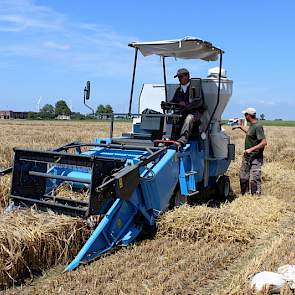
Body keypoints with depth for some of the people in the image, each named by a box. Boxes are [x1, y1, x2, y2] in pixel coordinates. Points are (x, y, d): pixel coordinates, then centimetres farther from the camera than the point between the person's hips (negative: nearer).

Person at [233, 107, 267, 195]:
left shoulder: (258, 126, -18)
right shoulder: (252, 125, 10)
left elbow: (264, 142, -24)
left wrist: (251, 149, -27)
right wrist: (240, 127, 34)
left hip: (255, 158, -10)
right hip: (247, 156, 10)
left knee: (254, 179, -10)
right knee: (243, 177, 15)